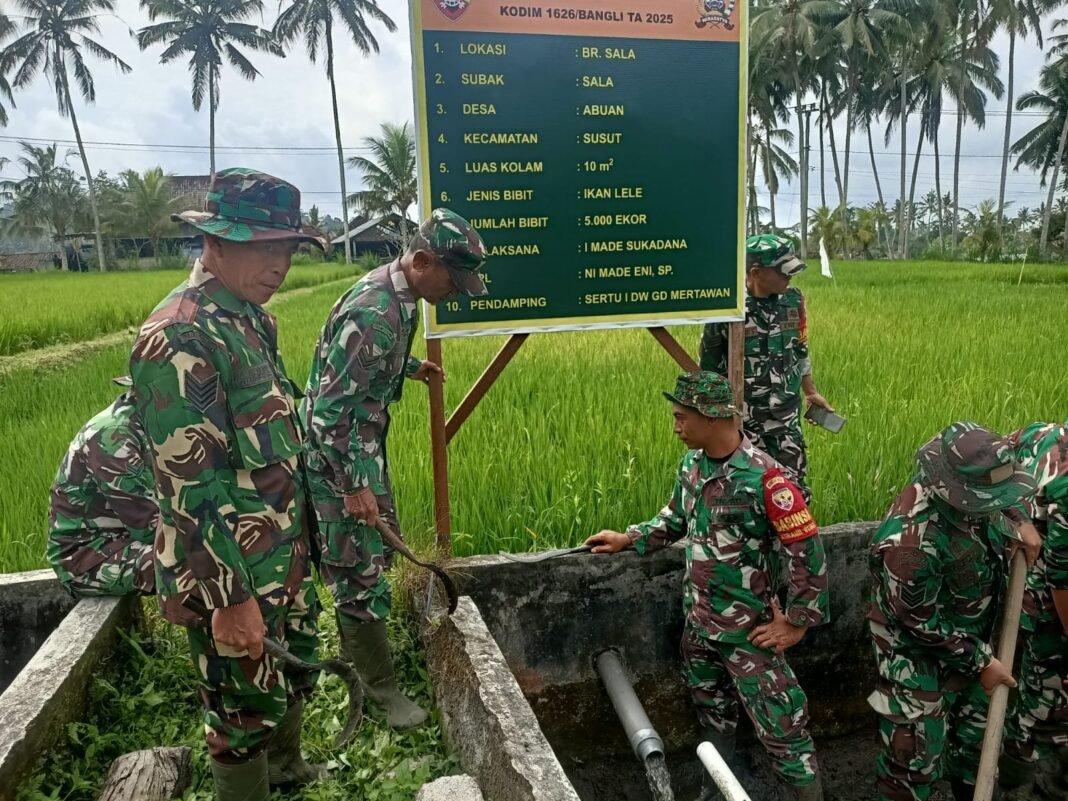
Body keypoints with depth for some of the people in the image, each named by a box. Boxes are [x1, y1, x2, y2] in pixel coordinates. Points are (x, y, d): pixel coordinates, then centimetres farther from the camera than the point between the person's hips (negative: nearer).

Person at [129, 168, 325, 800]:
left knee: (297, 669, 27)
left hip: (287, 552, 9)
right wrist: (231, 598, -22)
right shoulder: (180, 336, -23)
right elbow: (189, 485, -25)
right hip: (230, 568, -9)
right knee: (247, 706, 10)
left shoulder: (253, 317, 5)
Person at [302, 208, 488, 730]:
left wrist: (411, 368, 24)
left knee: (380, 547, 22)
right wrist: (354, 485, -24)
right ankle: (381, 687, 17)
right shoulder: (374, 314, -30)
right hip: (337, 453, -10)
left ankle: (354, 648, 43)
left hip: (367, 444, 10)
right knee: (360, 573, 0)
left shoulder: (396, 293, 0)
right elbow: (329, 409, -28)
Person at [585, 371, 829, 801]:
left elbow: (807, 550, -20)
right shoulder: (691, 464, -2)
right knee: (712, 714, 25)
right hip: (698, 622, 7)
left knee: (781, 730, 2)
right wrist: (628, 539, 10)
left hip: (748, 630, -7)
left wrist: (799, 621, -16)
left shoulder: (763, 476, -25)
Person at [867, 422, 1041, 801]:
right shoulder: (911, 543, -39)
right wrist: (981, 661, -13)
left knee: (976, 734, 27)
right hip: (920, 655, -8)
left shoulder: (965, 490, -17)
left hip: (972, 637, 8)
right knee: (917, 760, 3)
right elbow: (925, 625, -25)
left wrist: (1018, 521, -4)